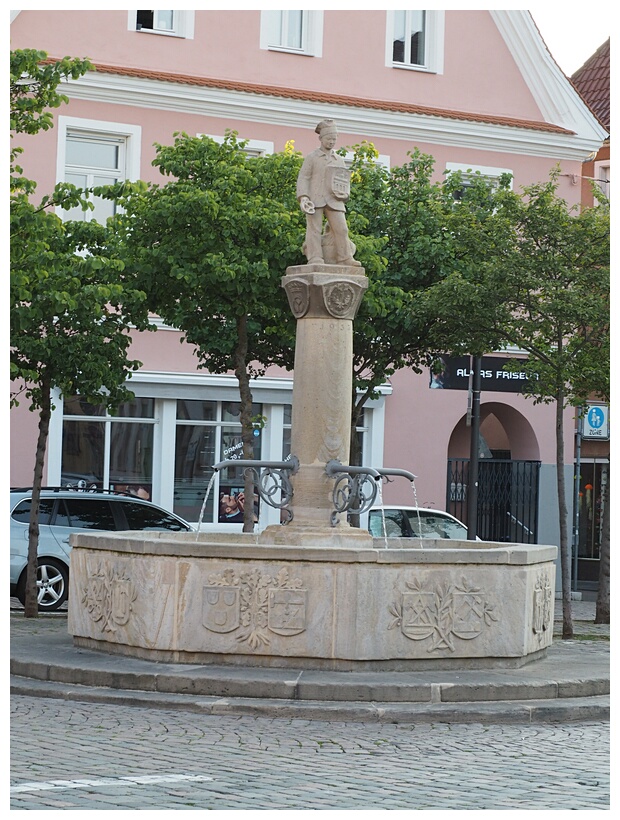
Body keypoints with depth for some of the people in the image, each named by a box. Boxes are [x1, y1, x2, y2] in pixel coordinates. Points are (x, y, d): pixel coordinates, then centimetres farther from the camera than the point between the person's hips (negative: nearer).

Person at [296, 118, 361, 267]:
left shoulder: (339, 160, 19)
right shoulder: (312, 158, 7)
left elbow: (345, 181, 23)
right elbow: (303, 178, 1)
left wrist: (345, 193, 1)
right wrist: (303, 197, -13)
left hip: (333, 200, 3)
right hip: (315, 199, -3)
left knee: (341, 228, -5)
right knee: (314, 228, -5)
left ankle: (345, 258, -1)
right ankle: (315, 258, -5)